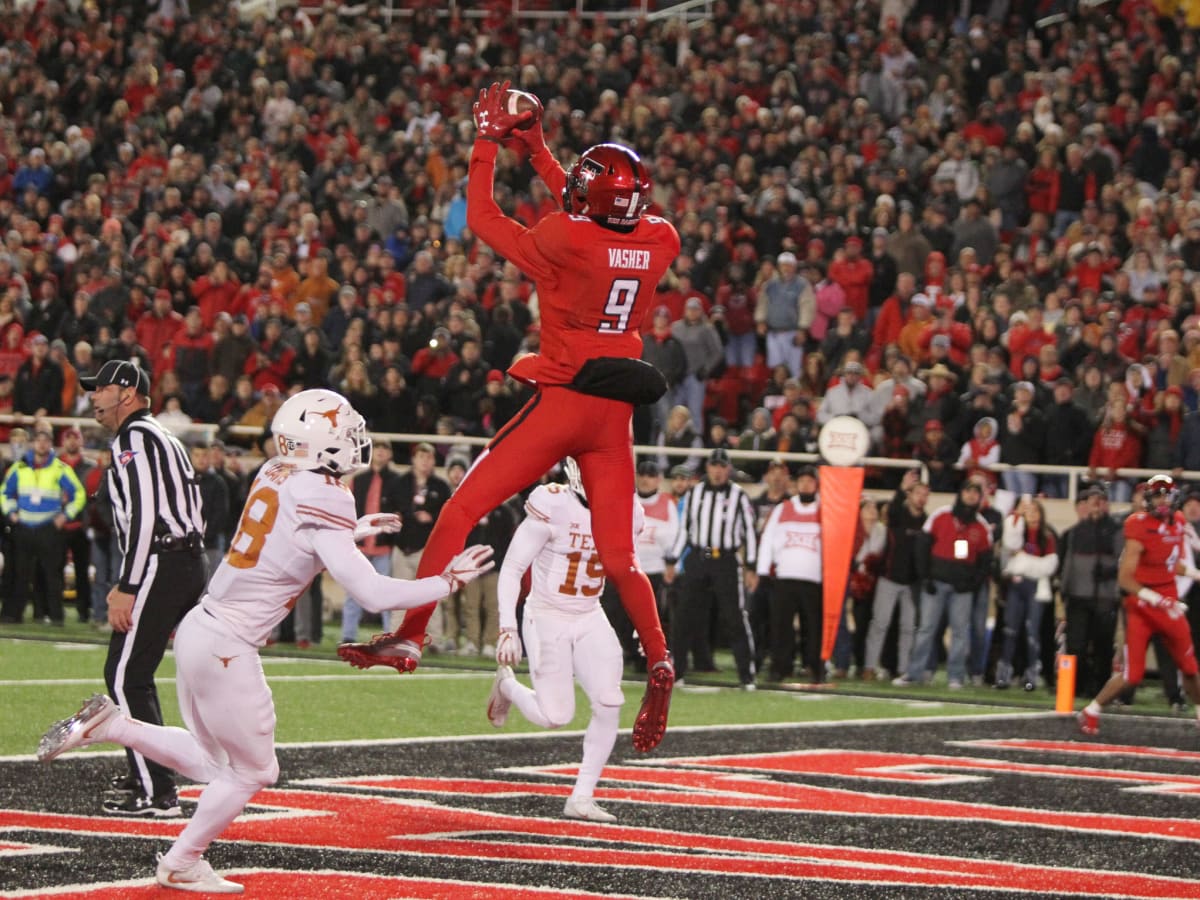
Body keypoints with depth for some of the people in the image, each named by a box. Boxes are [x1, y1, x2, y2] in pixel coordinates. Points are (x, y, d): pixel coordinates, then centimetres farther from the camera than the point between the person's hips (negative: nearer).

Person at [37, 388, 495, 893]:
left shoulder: (273, 477, 4)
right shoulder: (319, 504, -19)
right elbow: (375, 595, -21)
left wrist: (353, 532, 25)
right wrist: (449, 583, -12)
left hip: (199, 627, 8)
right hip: (226, 648, -8)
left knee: (211, 763, 22)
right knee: (250, 772, 11)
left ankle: (110, 724, 13)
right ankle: (182, 864, 22)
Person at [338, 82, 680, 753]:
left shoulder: (562, 241, -12)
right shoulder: (660, 243, 3)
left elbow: (482, 218, 2)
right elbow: (600, 222, 23)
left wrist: (490, 141, 13)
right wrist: (537, 151, 28)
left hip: (561, 402, -5)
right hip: (616, 413, 5)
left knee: (461, 514, 4)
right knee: (618, 556, 12)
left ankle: (410, 636, 2)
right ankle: (659, 659, -5)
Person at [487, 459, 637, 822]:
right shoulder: (553, 506, -21)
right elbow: (511, 569, -16)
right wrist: (507, 629, -22)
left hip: (590, 619, 5)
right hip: (547, 619, -5)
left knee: (609, 703, -11)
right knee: (556, 716, -7)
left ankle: (582, 797, 2)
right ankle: (507, 685, 27)